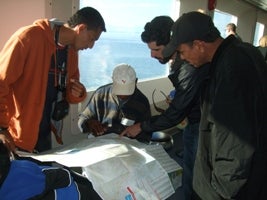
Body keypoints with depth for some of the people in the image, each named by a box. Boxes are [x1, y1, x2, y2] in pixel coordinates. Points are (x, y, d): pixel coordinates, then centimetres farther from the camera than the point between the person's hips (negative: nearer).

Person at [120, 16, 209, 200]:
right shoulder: (180, 60, -2)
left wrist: (141, 127, -17)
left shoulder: (190, 67, -31)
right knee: (189, 171, 17)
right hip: (194, 122, 8)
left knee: (195, 175, 4)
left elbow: (175, 114, -25)